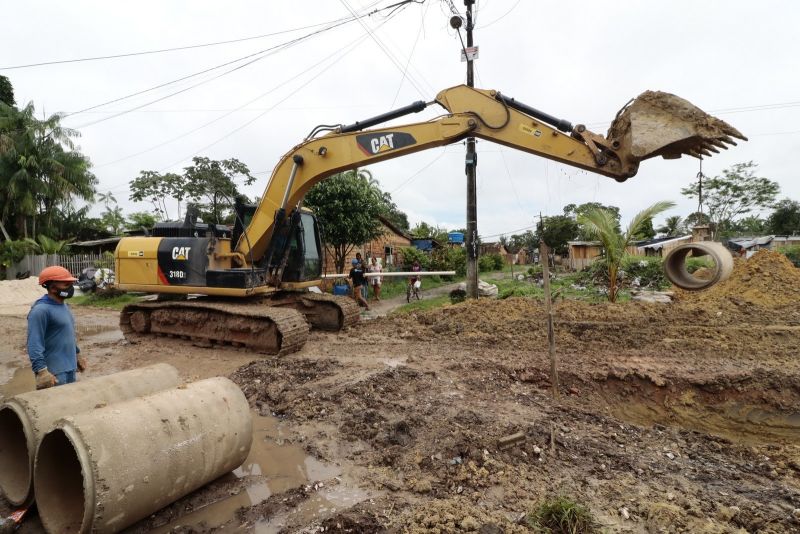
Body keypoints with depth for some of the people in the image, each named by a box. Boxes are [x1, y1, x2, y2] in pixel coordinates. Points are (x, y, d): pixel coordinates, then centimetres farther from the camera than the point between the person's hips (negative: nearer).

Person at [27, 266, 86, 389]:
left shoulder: (64, 306, 10)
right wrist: (41, 371, -29)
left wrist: (77, 355, 26)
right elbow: (34, 344, -23)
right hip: (54, 372, -9)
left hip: (70, 368, 9)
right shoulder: (41, 310, -18)